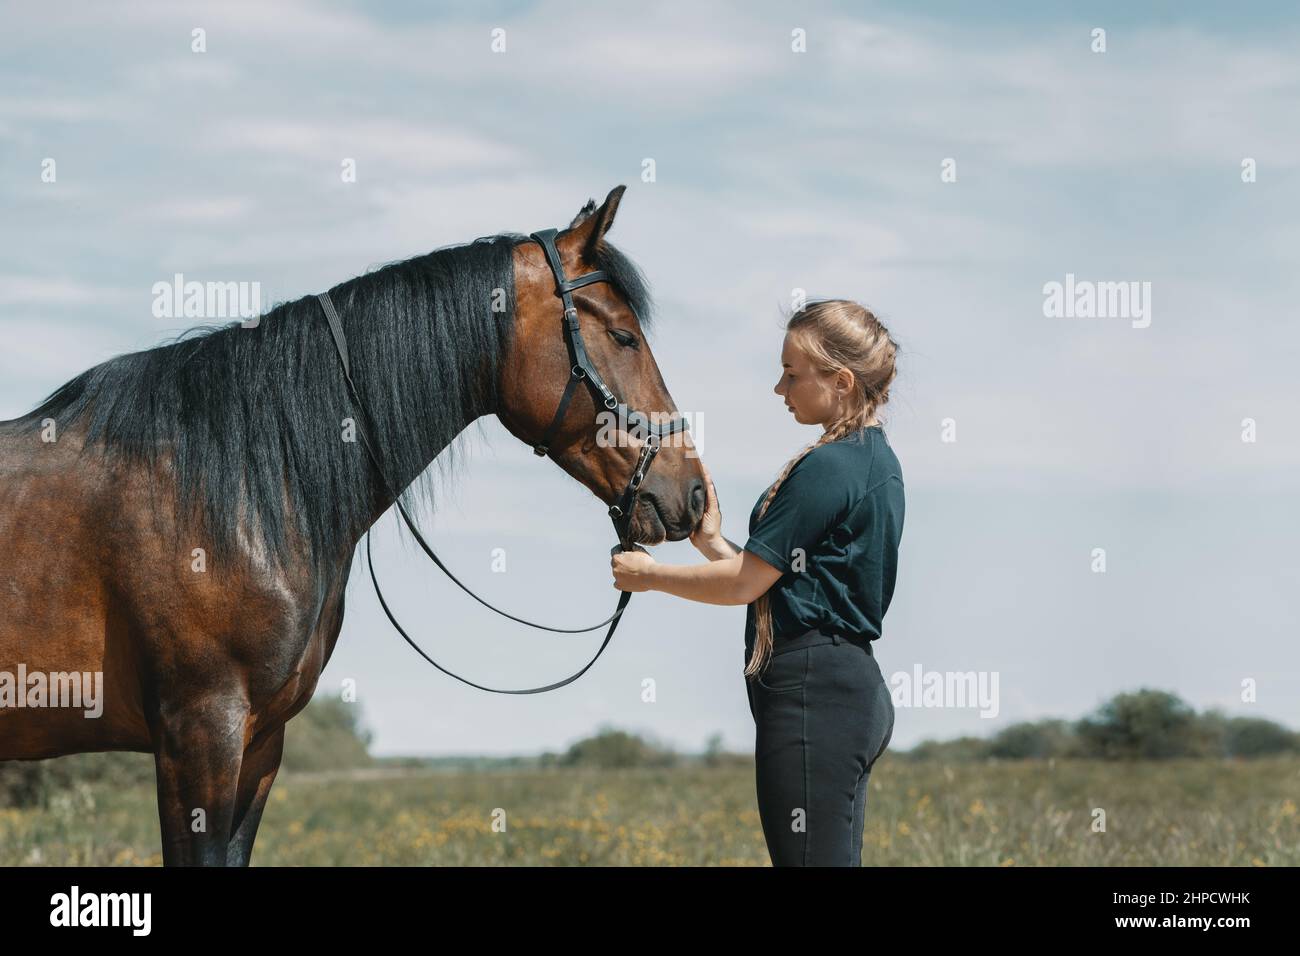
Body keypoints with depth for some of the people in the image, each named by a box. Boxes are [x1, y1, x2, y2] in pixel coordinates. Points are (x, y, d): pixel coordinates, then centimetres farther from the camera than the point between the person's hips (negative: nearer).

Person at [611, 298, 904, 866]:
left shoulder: (827, 468, -15)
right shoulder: (876, 461, 15)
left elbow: (745, 584, -12)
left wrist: (648, 574, 1)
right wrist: (714, 543, 13)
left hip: (810, 693, -10)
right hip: (854, 688, 10)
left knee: (809, 858, -7)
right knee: (837, 859, 12)